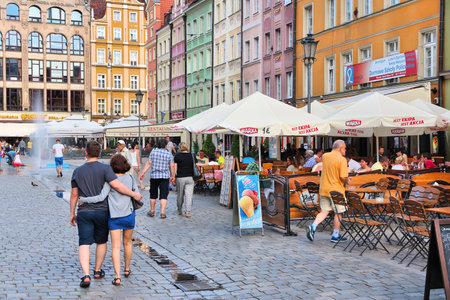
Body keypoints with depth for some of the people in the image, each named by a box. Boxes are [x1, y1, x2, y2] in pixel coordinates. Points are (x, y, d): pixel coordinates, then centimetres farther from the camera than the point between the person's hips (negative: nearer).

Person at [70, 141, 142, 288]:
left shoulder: (77, 171, 2)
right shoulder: (105, 168, -8)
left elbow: (74, 194, 6)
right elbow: (117, 185, -19)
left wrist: (72, 213, 15)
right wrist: (134, 194, -10)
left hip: (84, 212, 1)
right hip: (102, 211, -1)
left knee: (84, 244, -2)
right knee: (101, 241, 17)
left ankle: (86, 275, -17)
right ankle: (97, 271, 29)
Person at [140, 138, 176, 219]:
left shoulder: (153, 152, 0)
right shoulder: (169, 154, 1)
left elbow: (149, 163, -4)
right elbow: (172, 165, -3)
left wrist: (143, 173, -1)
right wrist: (173, 176, 6)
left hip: (154, 176, 1)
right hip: (165, 176, -1)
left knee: (153, 195, 13)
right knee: (163, 195, 0)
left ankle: (152, 211, 22)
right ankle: (162, 213, -6)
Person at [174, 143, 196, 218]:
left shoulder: (177, 156, -1)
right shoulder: (191, 155, 6)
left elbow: (175, 167, -3)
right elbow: (195, 166, 10)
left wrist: (174, 176, 3)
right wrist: (194, 177, 20)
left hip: (180, 178, -1)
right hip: (190, 177, 1)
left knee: (180, 195, 13)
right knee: (189, 195, -1)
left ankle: (179, 210, 29)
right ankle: (188, 212, -6)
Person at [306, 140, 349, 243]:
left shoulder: (325, 156, 4)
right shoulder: (342, 159, -15)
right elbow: (343, 177, -19)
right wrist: (347, 180, 1)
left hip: (324, 189, 6)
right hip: (336, 190, -6)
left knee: (324, 211, 13)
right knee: (338, 213, 9)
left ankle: (313, 227, -7)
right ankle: (335, 235, 17)